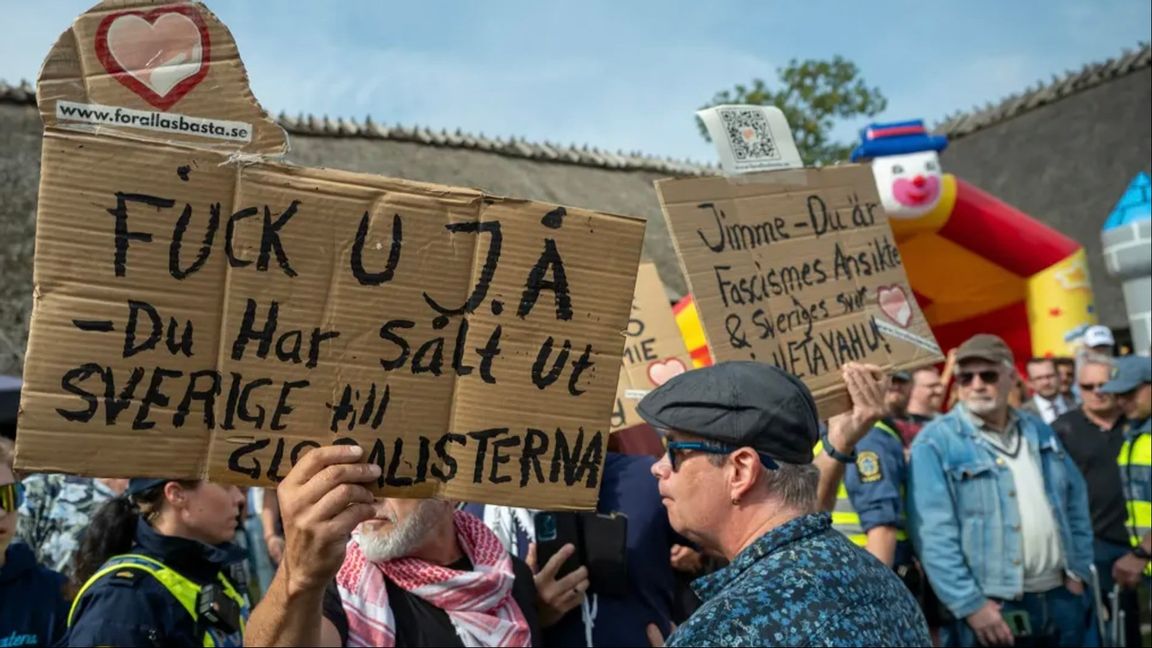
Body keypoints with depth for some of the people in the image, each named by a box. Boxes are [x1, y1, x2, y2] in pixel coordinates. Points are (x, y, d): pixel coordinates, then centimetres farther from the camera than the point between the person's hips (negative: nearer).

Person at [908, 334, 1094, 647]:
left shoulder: (1039, 431, 10)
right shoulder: (935, 442, -12)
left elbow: (1075, 502, 16)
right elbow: (934, 534, -17)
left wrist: (1078, 570, 8)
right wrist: (970, 605, -19)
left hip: (1060, 598, 6)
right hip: (990, 607, -6)